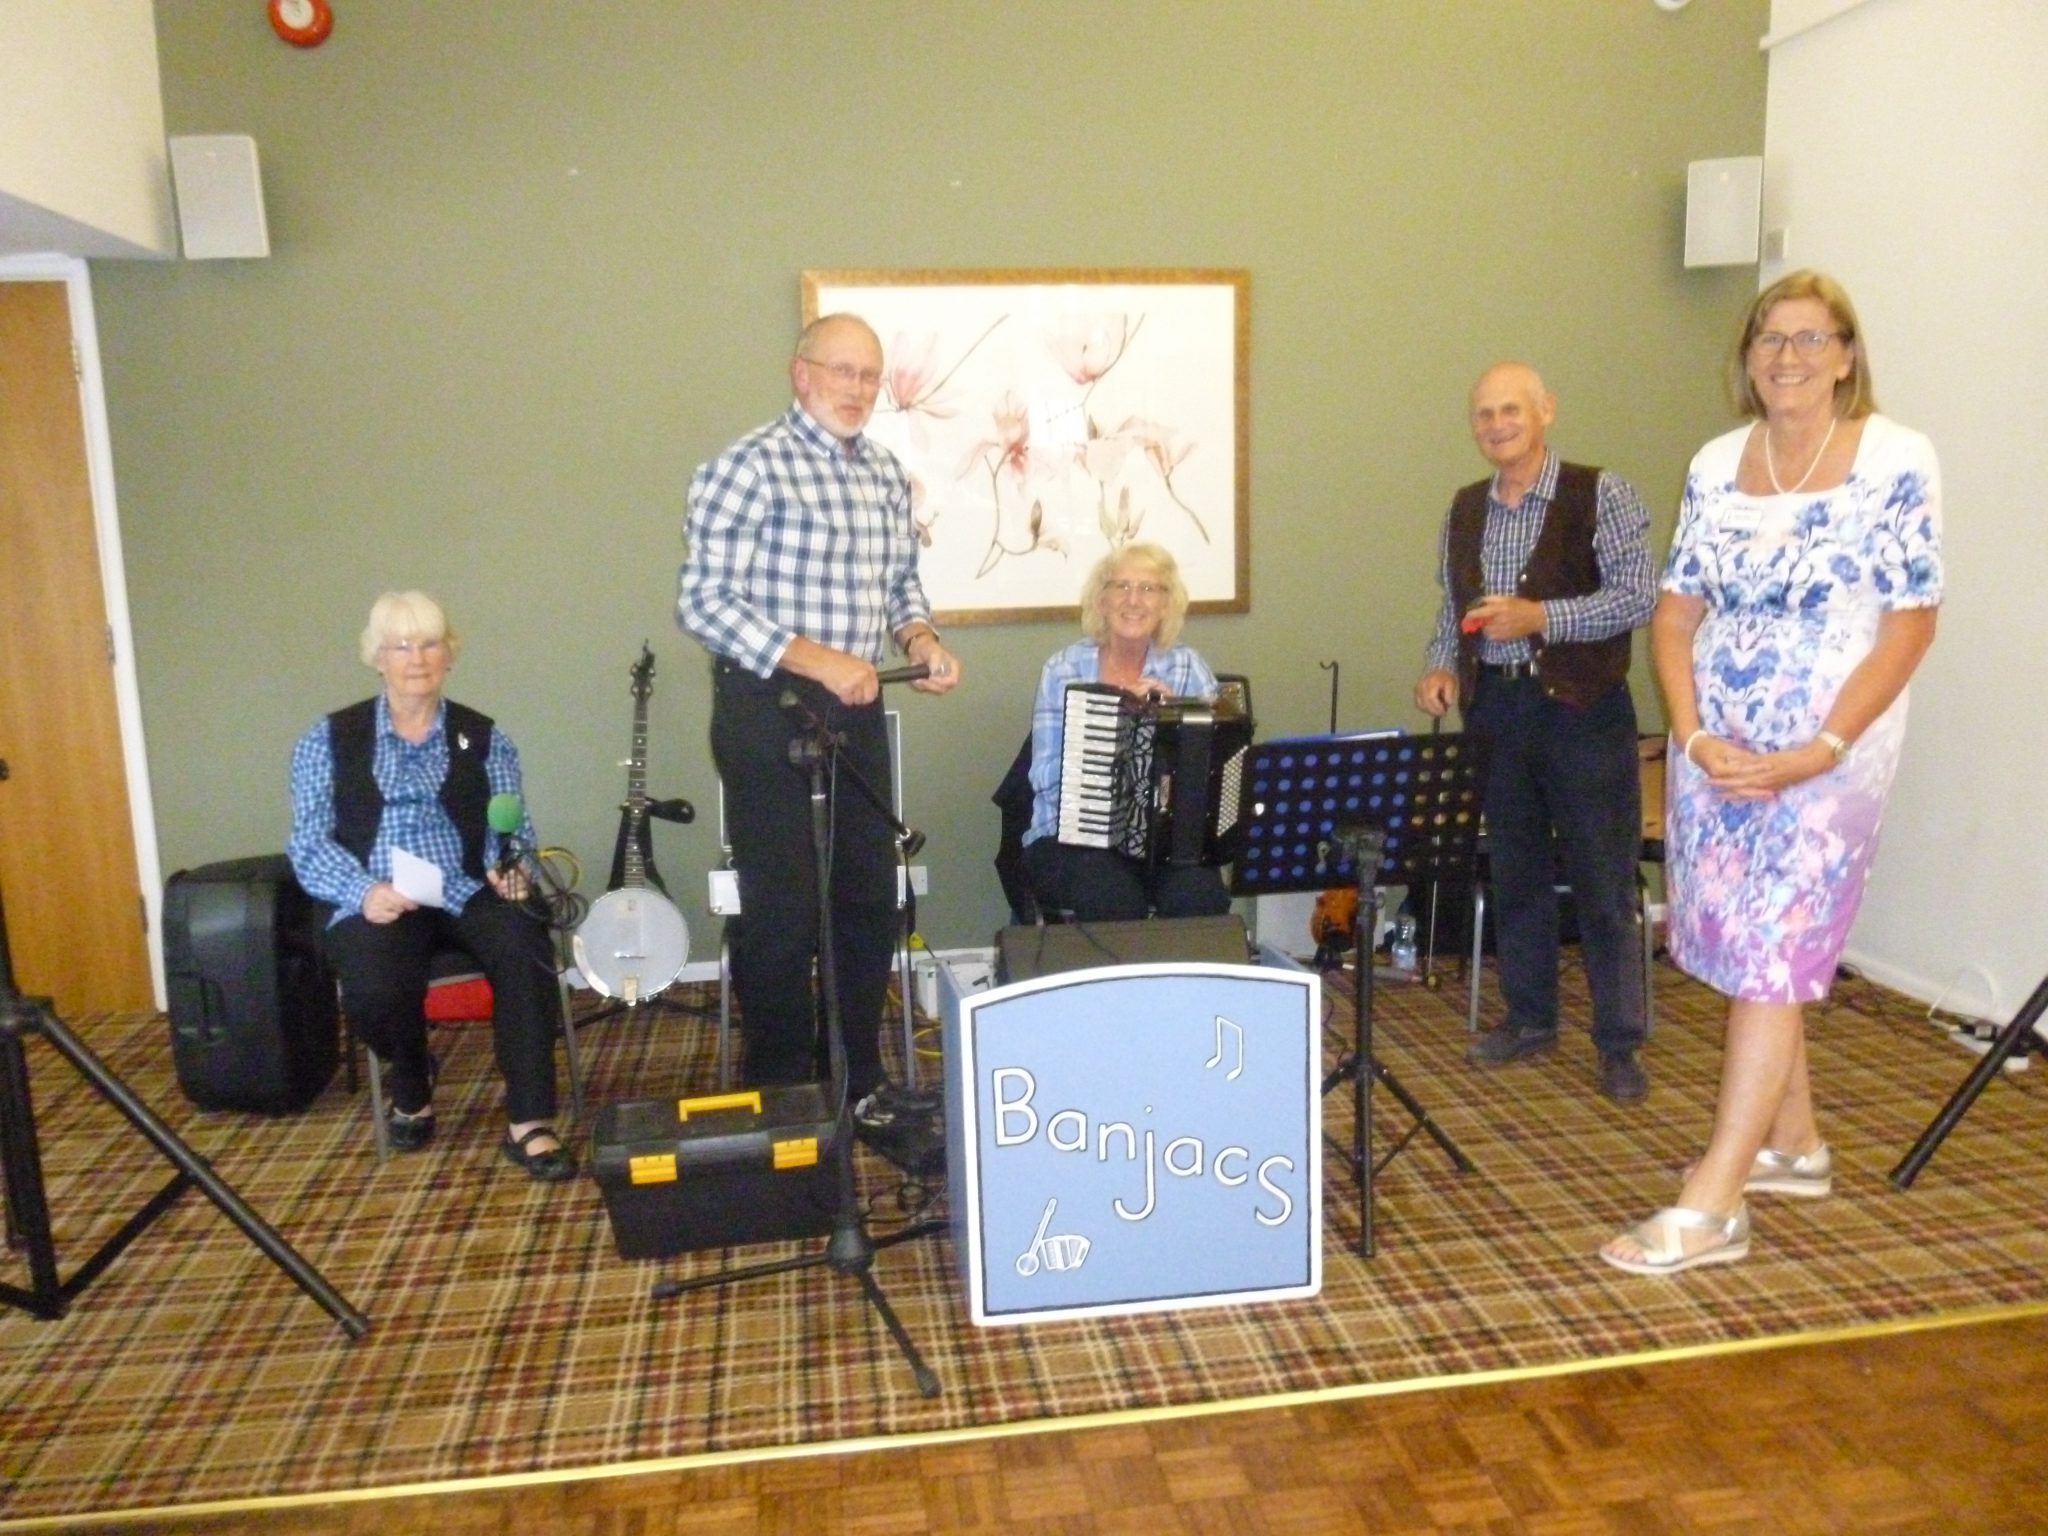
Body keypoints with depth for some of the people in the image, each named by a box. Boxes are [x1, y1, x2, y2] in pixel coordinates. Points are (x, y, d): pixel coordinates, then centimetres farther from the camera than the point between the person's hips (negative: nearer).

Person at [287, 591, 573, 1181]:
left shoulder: (484, 738, 12)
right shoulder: (330, 740, 8)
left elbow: (510, 828, 7)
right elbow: (309, 843, 2)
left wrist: (510, 868, -17)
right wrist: (364, 891, -17)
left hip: (465, 893, 1)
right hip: (377, 903, -1)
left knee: (524, 946, -32)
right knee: (373, 987, -32)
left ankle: (528, 1124, -24)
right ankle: (411, 1091, 5)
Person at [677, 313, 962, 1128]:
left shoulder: (885, 473, 11)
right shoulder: (748, 465, -12)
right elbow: (703, 600, -17)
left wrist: (921, 639, -1)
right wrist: (818, 661, -23)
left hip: (856, 707, 7)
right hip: (768, 708, -7)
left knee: (870, 899, 12)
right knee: (782, 910, 1)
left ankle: (859, 1081, 28)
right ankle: (781, 1093, 19)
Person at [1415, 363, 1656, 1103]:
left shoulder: (1601, 494, -6)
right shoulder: (1465, 509, 10)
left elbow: (1637, 596, -13)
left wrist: (1539, 616, -23)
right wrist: (1442, 665, -3)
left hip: (1582, 708, -5)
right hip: (1495, 707, 5)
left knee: (1603, 880, 1)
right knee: (1515, 872, 13)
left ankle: (1620, 1043, 13)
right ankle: (1530, 1018, 28)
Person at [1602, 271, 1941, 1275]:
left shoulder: (1896, 462, -7)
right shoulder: (1716, 465, 6)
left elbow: (1911, 624, -9)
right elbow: (1676, 612, 5)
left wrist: (1818, 752, -17)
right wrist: (1694, 737, -9)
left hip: (1829, 752, -5)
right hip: (1717, 750, 5)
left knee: (1770, 957, -6)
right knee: (1747, 952, 12)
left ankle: (1713, 1206, -1)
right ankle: (1794, 1142, 32)